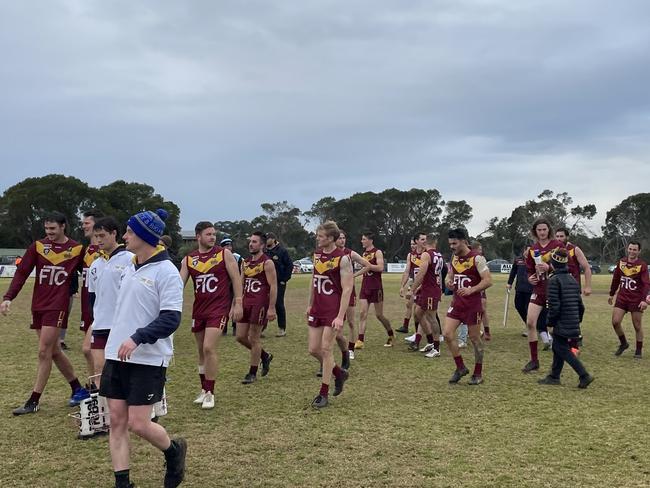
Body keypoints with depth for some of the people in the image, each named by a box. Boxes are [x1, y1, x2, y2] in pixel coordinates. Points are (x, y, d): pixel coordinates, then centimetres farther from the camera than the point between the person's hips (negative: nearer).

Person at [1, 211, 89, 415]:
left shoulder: (77, 249, -3)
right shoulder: (38, 246, 4)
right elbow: (22, 272, 0)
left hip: (57, 306, -4)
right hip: (38, 305, 5)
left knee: (44, 352, -6)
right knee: (54, 352, 11)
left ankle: (34, 401, 5)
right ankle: (78, 390, 26)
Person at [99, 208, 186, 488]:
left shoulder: (166, 271, -13)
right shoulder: (129, 268, 12)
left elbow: (171, 319, -18)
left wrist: (137, 338, -28)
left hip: (148, 360, -7)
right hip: (117, 357, 7)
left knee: (138, 424, -5)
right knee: (117, 421, 6)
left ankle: (174, 451, 24)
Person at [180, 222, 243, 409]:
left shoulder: (224, 254, -4)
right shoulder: (188, 259, 5)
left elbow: (236, 278, -4)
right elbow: (179, 283, 4)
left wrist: (238, 303, -9)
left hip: (219, 308, -5)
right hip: (199, 309, 5)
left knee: (209, 348, -14)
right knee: (201, 350, 12)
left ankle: (210, 393, -3)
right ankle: (204, 389, 26)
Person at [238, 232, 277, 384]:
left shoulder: (267, 263, -9)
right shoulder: (245, 262, 13)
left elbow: (273, 286, -13)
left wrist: (271, 308, -19)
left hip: (260, 303, -7)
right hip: (246, 302, 8)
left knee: (254, 338, -2)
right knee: (240, 337, 8)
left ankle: (252, 373, 11)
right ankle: (265, 356, 29)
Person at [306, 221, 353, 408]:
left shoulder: (342, 258, -14)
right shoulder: (317, 254, 7)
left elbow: (347, 289, -17)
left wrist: (340, 316, -22)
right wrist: (310, 305, 19)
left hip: (333, 310, -7)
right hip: (317, 309, 7)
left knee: (325, 349, -4)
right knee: (313, 349, 7)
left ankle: (324, 394, 9)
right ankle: (339, 373, 31)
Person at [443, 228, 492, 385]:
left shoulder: (477, 258, -13)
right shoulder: (454, 258, 8)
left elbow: (488, 281, -18)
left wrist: (471, 290, -30)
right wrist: (449, 281, 0)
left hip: (473, 305, -6)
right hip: (456, 303, 6)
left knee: (475, 339, 4)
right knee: (448, 334, -4)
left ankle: (478, 374, 19)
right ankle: (460, 368, 12)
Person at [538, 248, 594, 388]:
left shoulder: (554, 280, -14)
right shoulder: (572, 279, 12)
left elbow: (554, 305, -18)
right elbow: (580, 303, 15)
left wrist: (550, 323, -9)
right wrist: (578, 320, 23)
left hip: (562, 323, -9)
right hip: (573, 323, 9)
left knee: (563, 350, -1)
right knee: (558, 347, 17)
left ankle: (584, 376, -8)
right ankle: (554, 376, 24)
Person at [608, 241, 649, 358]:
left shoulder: (642, 265, -10)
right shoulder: (621, 262, 4)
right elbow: (616, 279, 15)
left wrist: (644, 299, -26)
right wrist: (611, 294, 20)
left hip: (636, 300, -4)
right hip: (622, 298, 4)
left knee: (637, 326, 5)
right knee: (615, 322, -4)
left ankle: (639, 350, 21)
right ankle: (623, 343, 20)